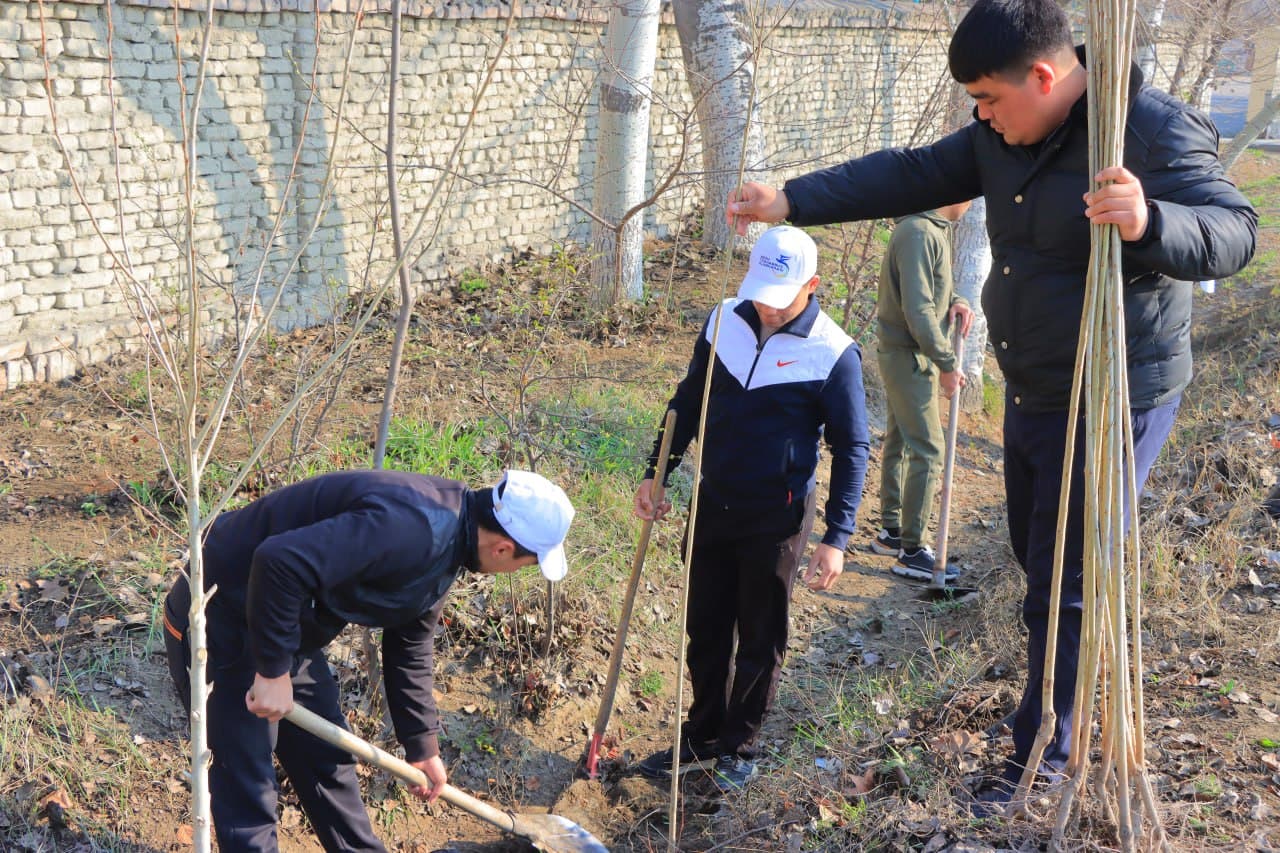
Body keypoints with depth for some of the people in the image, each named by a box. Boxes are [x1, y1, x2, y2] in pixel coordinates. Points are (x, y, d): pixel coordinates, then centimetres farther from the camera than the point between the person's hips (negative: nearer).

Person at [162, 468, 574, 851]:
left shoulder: (445, 543, 1)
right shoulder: (411, 527, -32)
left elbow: (410, 649, 15)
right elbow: (280, 561, -40)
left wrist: (423, 746, 21)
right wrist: (274, 671, -29)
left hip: (283, 628, 10)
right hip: (222, 623, -9)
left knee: (327, 758, 19)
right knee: (247, 785, -1)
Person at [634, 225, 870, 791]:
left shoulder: (833, 354, -16)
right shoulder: (724, 321, -3)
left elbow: (852, 450, -9)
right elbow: (688, 402, 10)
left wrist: (836, 537, -13)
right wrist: (656, 473, 8)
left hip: (777, 520, -4)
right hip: (713, 506, 5)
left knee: (761, 640, 9)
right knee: (705, 629, 15)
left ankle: (739, 748, 26)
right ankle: (703, 734, 32)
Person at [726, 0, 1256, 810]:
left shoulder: (1154, 130, -22)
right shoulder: (1006, 134, 1)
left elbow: (1230, 232, -29)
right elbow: (909, 176, 4)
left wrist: (1150, 222, -51)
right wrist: (792, 201, -3)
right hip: (1031, 395, 8)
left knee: (1061, 588, 0)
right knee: (1036, 558, 24)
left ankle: (1042, 756, 20)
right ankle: (1059, 700, 48)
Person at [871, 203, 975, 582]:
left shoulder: (938, 229, 11)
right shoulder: (918, 233, -21)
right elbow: (918, 309, -24)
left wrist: (954, 301, 0)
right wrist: (947, 363, -19)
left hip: (912, 355, 10)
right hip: (909, 356, -10)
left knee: (899, 444, 16)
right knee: (927, 450, -7)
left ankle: (891, 531, 28)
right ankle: (911, 552, -1)